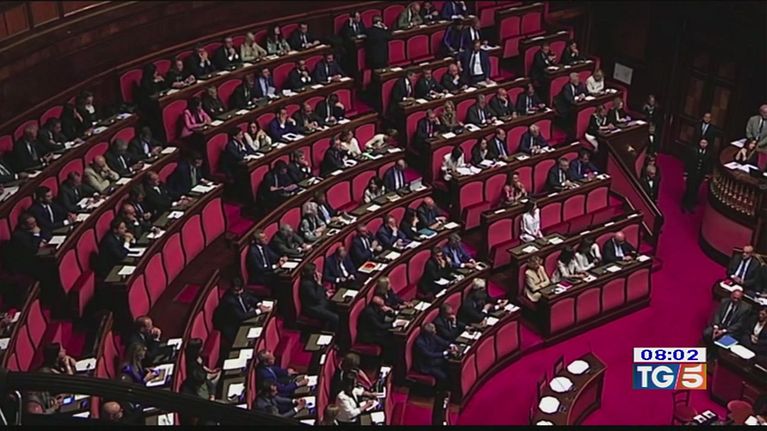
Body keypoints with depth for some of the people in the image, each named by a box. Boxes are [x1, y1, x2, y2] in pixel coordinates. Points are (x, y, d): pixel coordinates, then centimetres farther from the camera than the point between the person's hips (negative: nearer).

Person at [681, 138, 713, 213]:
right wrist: (685, 174, -6)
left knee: (694, 191, 9)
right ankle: (684, 206, 20)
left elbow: (709, 166, 2)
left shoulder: (709, 154, -5)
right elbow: (687, 162, -6)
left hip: (700, 176, 1)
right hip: (691, 175, -1)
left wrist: (707, 176, 1)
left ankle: (690, 206, 21)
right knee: (688, 190, 4)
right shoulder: (692, 150, -9)